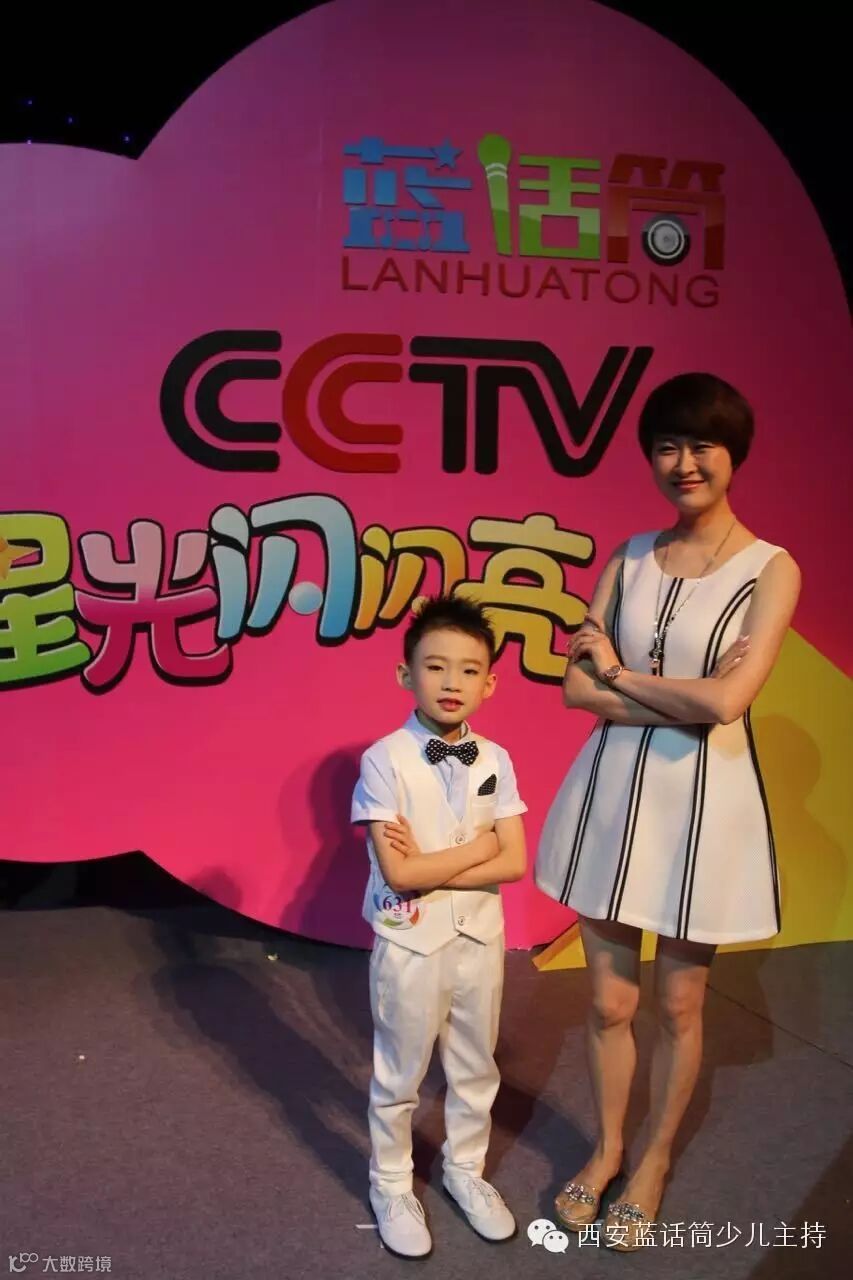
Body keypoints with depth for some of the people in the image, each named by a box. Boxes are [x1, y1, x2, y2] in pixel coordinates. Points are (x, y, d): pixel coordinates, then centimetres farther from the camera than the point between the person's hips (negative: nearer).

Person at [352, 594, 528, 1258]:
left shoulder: (495, 761, -6)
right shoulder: (385, 759, -19)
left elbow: (515, 863, -10)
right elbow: (398, 873, -22)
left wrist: (431, 866, -19)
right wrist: (478, 844, -16)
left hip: (481, 937, 4)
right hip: (410, 942, -3)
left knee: (475, 1066, 22)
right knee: (400, 1073, 16)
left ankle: (465, 1169, 45)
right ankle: (391, 1186, 39)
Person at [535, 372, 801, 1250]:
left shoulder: (771, 570, -7)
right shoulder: (629, 559, 3)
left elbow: (726, 701, -19)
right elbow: (576, 688, -4)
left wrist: (620, 673, -8)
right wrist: (681, 698, -14)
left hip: (702, 798, -2)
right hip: (612, 790, 3)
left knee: (678, 1005, 15)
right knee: (608, 998, 14)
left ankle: (653, 1161, 39)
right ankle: (606, 1148, 39)